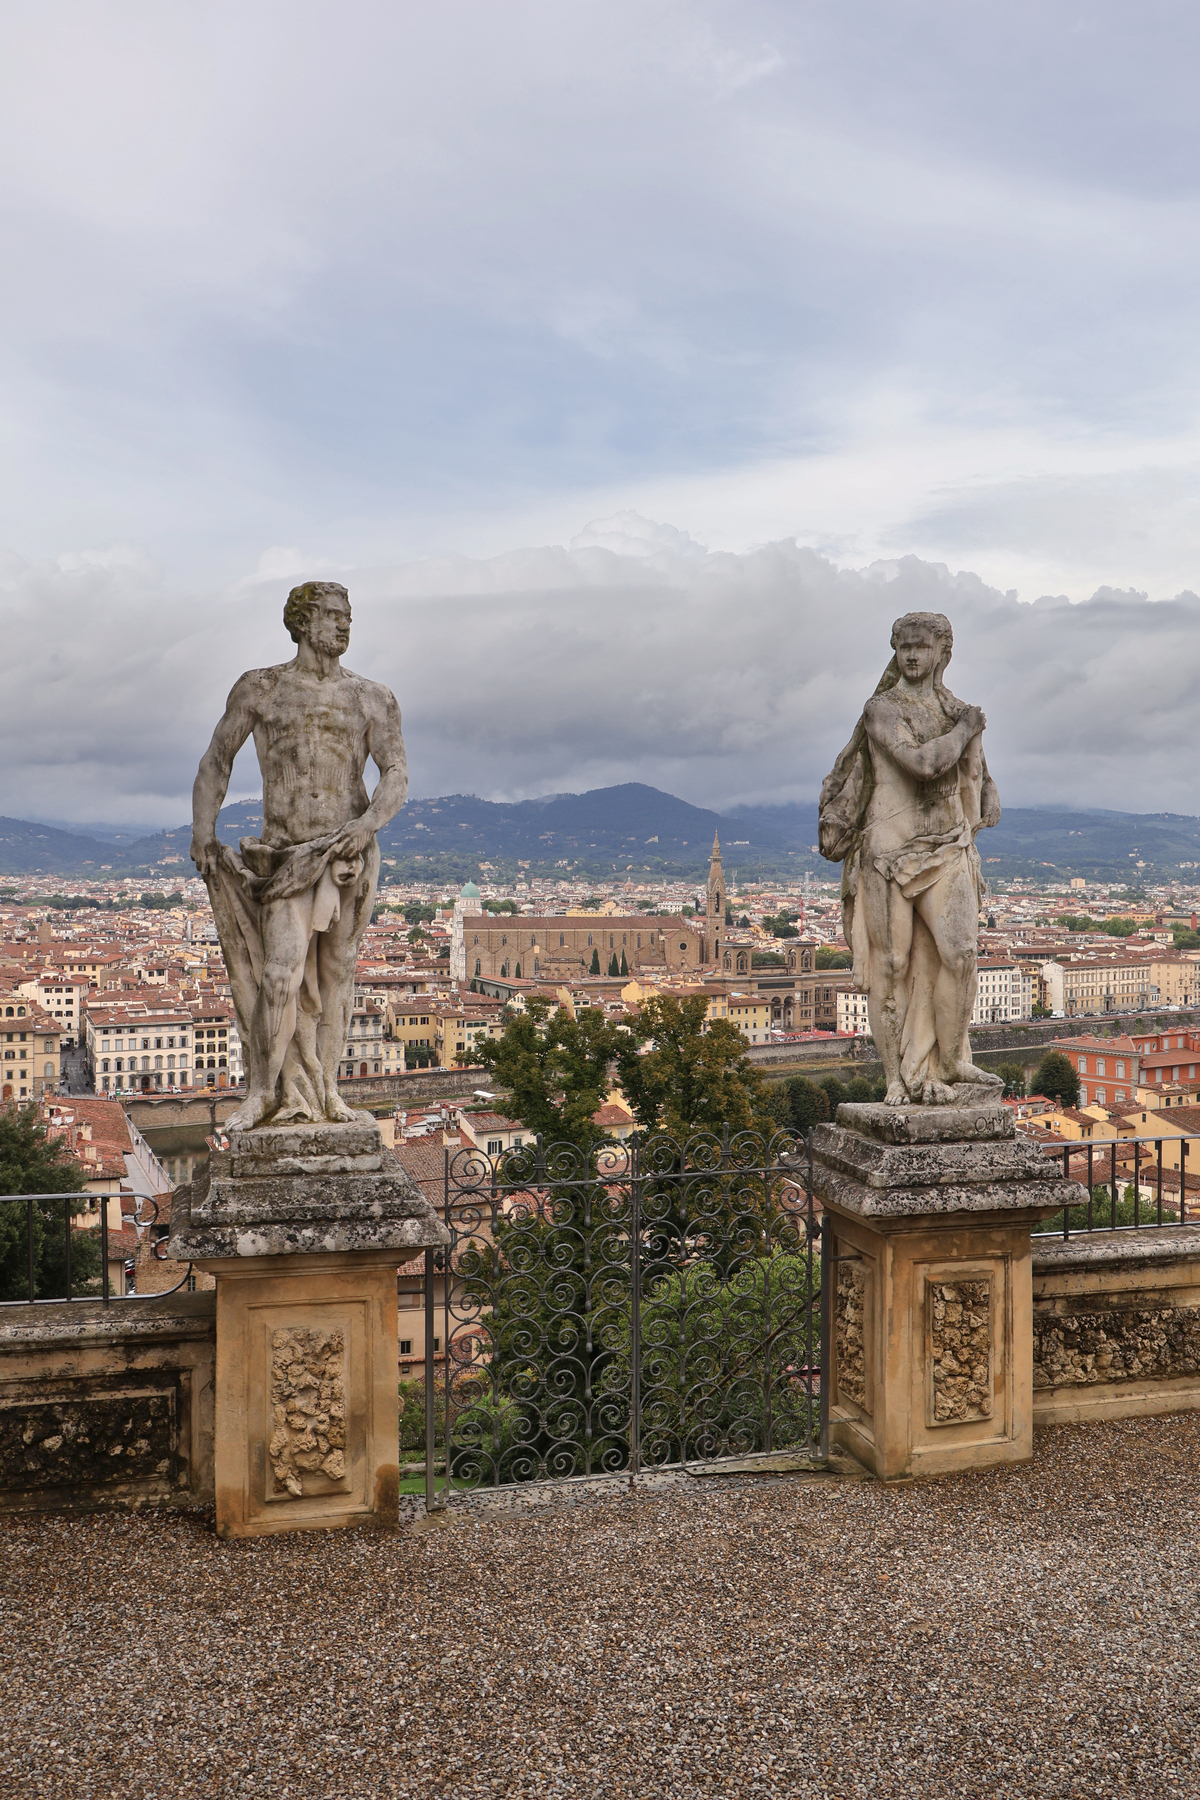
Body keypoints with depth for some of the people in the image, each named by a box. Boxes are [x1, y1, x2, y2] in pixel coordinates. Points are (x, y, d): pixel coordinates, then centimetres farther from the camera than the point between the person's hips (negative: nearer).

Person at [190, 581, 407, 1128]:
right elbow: (216, 760, 11)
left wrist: (368, 823, -21)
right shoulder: (259, 688, 6)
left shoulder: (372, 698, 6)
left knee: (336, 971, 5)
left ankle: (327, 1088, 14)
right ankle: (264, 1092, 1)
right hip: (286, 853, -1)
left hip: (350, 851, 1)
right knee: (282, 974, -11)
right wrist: (203, 829, -2)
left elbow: (396, 773, -2)